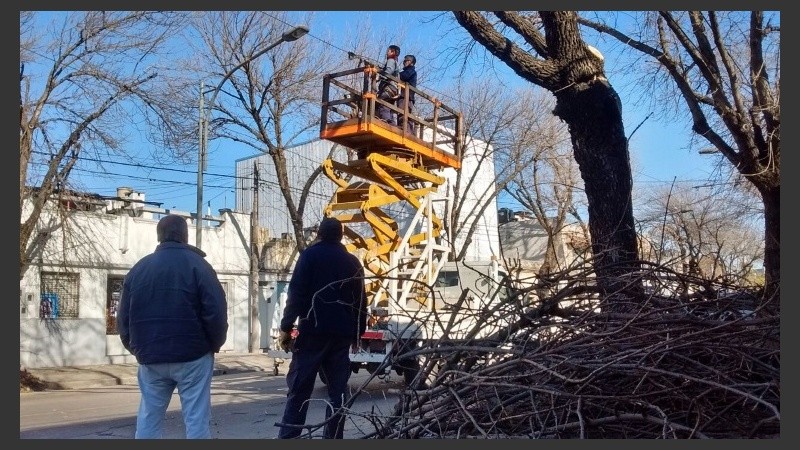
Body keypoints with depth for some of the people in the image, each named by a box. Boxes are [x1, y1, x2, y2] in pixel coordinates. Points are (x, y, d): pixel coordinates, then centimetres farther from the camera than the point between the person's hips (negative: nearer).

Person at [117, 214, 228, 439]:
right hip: (192, 356, -4)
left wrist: (138, 348, 19)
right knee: (196, 418, 0)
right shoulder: (196, 264, -6)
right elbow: (215, 312, -13)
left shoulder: (138, 269, 9)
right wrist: (215, 344, 2)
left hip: (151, 358, 5)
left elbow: (123, 318, 10)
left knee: (148, 418, 12)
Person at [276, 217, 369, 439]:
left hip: (313, 330, -4)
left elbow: (297, 293, -8)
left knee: (299, 388, -3)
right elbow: (361, 301, 17)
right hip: (342, 333, 4)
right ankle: (333, 437, 8)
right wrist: (358, 333, 24)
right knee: (338, 389, 8)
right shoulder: (353, 262, 15)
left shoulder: (310, 255, 2)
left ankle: (288, 437, -9)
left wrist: (286, 327, -6)